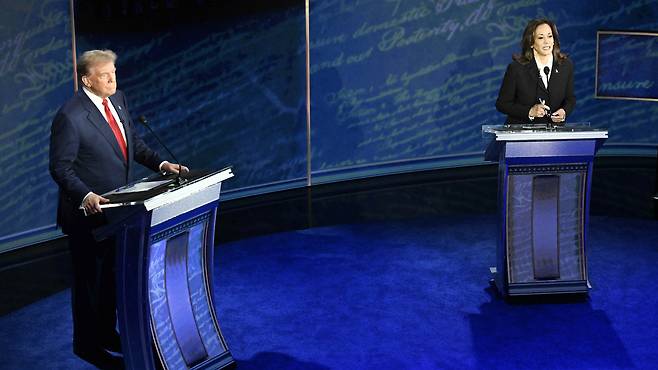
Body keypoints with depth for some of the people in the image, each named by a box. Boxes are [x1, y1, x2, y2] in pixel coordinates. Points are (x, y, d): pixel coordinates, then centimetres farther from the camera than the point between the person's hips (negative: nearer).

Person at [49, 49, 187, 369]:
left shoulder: (117, 100, 2)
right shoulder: (70, 116, -21)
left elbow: (133, 141, 12)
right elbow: (60, 168, -19)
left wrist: (160, 163, -3)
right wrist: (85, 196, -33)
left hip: (116, 208, 8)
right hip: (88, 211, -7)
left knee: (111, 274, 20)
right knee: (88, 278, 8)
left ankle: (106, 333, 38)